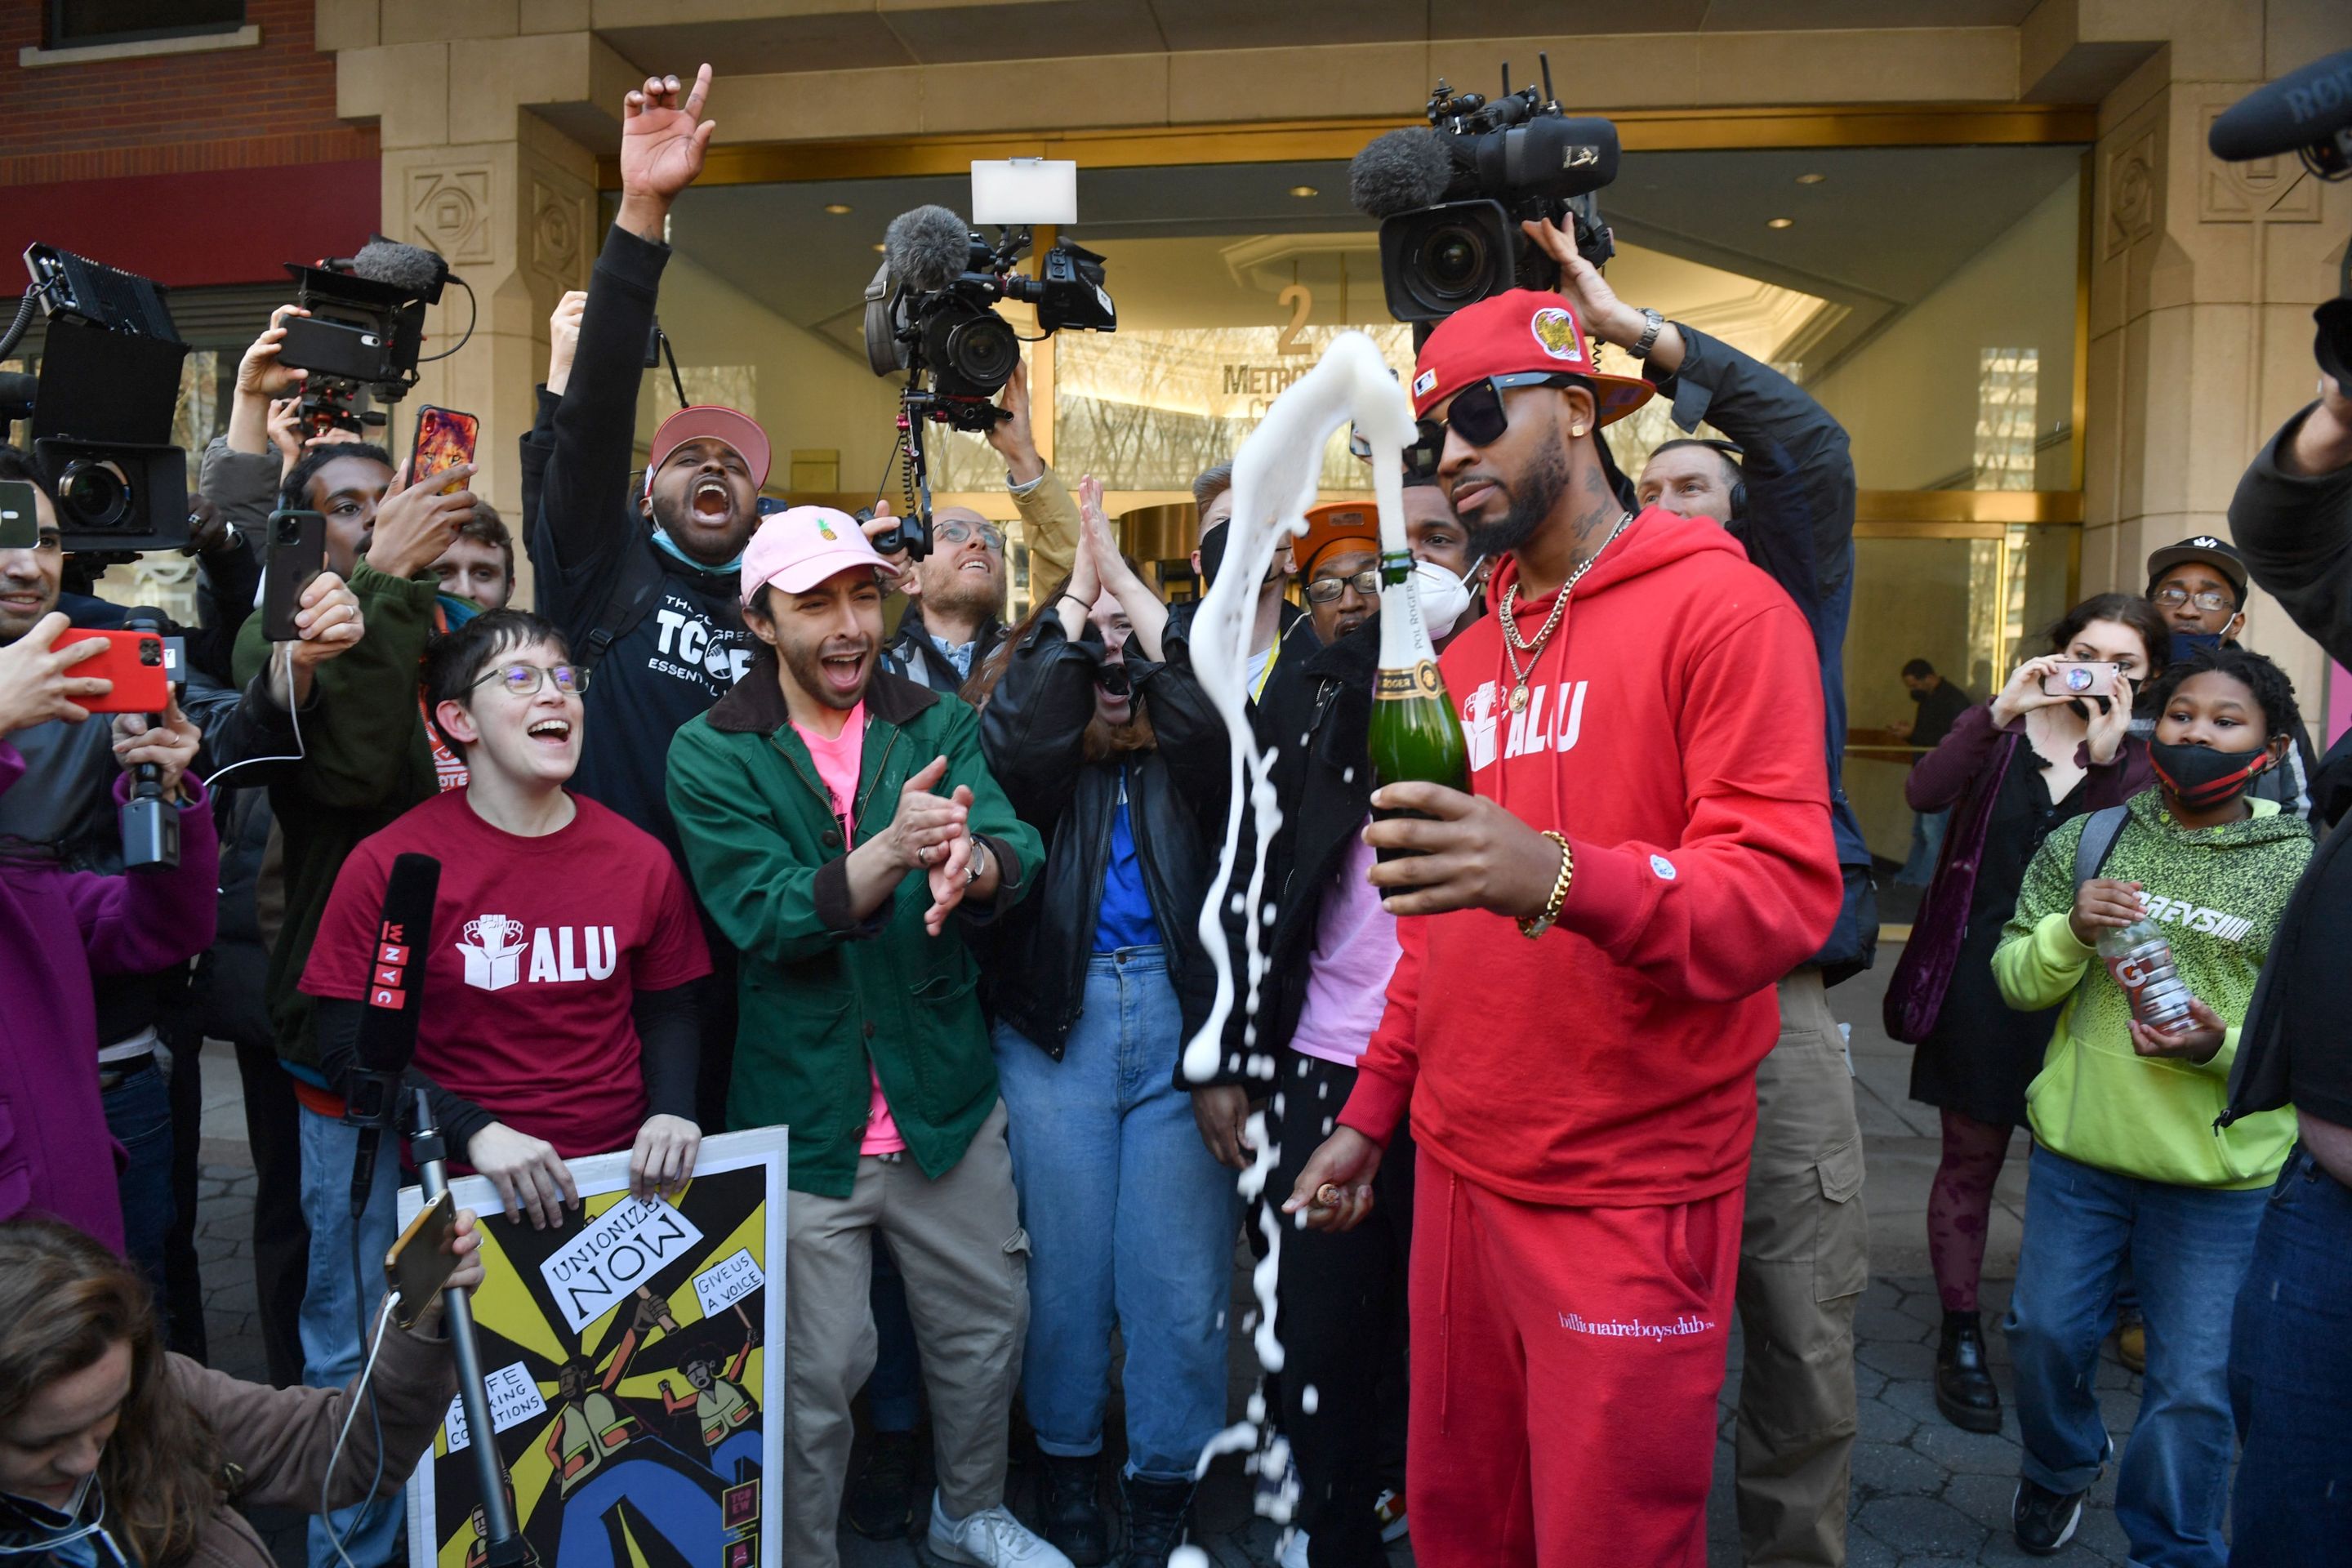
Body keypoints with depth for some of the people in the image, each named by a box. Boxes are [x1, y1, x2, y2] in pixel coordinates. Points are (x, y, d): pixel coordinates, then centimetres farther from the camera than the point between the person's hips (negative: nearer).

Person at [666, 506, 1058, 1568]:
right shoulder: (711, 754, -6)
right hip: (804, 1114, -3)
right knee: (814, 1377, 9)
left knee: (987, 1325, 19)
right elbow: (760, 916, -19)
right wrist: (890, 852, -35)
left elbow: (1017, 852, -14)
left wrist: (972, 861, -38)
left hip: (948, 1098, 3)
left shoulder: (937, 724, 1)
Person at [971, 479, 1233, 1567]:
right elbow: (1009, 741, -16)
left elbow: (1218, 718, -14)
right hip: (1054, 1021, 0)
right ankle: (1067, 1466, 32)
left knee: (1180, 1274, 4)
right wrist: (1076, 588, -10)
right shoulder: (1035, 740, 7)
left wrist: (1126, 581, -9)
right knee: (1066, 1262, 10)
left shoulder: (1179, 745, 8)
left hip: (1180, 1009, 0)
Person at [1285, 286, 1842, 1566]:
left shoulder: (1719, 608, -9)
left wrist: (1562, 877, -35)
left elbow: (1787, 892, -18)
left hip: (1629, 1195, -6)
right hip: (1459, 1171, 6)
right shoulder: (1468, 654, 14)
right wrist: (1372, 1109, 15)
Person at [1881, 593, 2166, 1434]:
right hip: (1982, 977, -1)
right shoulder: (2001, 730, 3)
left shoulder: (2141, 760, 5)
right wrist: (2001, 711, -24)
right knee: (1971, 1158, 5)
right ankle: (1961, 1337, 17)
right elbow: (1925, 793, -17)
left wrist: (2106, 757, -24)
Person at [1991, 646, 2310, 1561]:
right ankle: (2061, 1465, 47)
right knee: (2046, 1335, 16)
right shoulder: (2087, 841, 1)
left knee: (2193, 1388, 6)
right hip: (2079, 1147, 2)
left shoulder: (2303, 870, -2)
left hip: (2221, 1177, -2)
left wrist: (2223, 1047, -21)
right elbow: (2013, 980, 2)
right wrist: (2070, 932, -18)